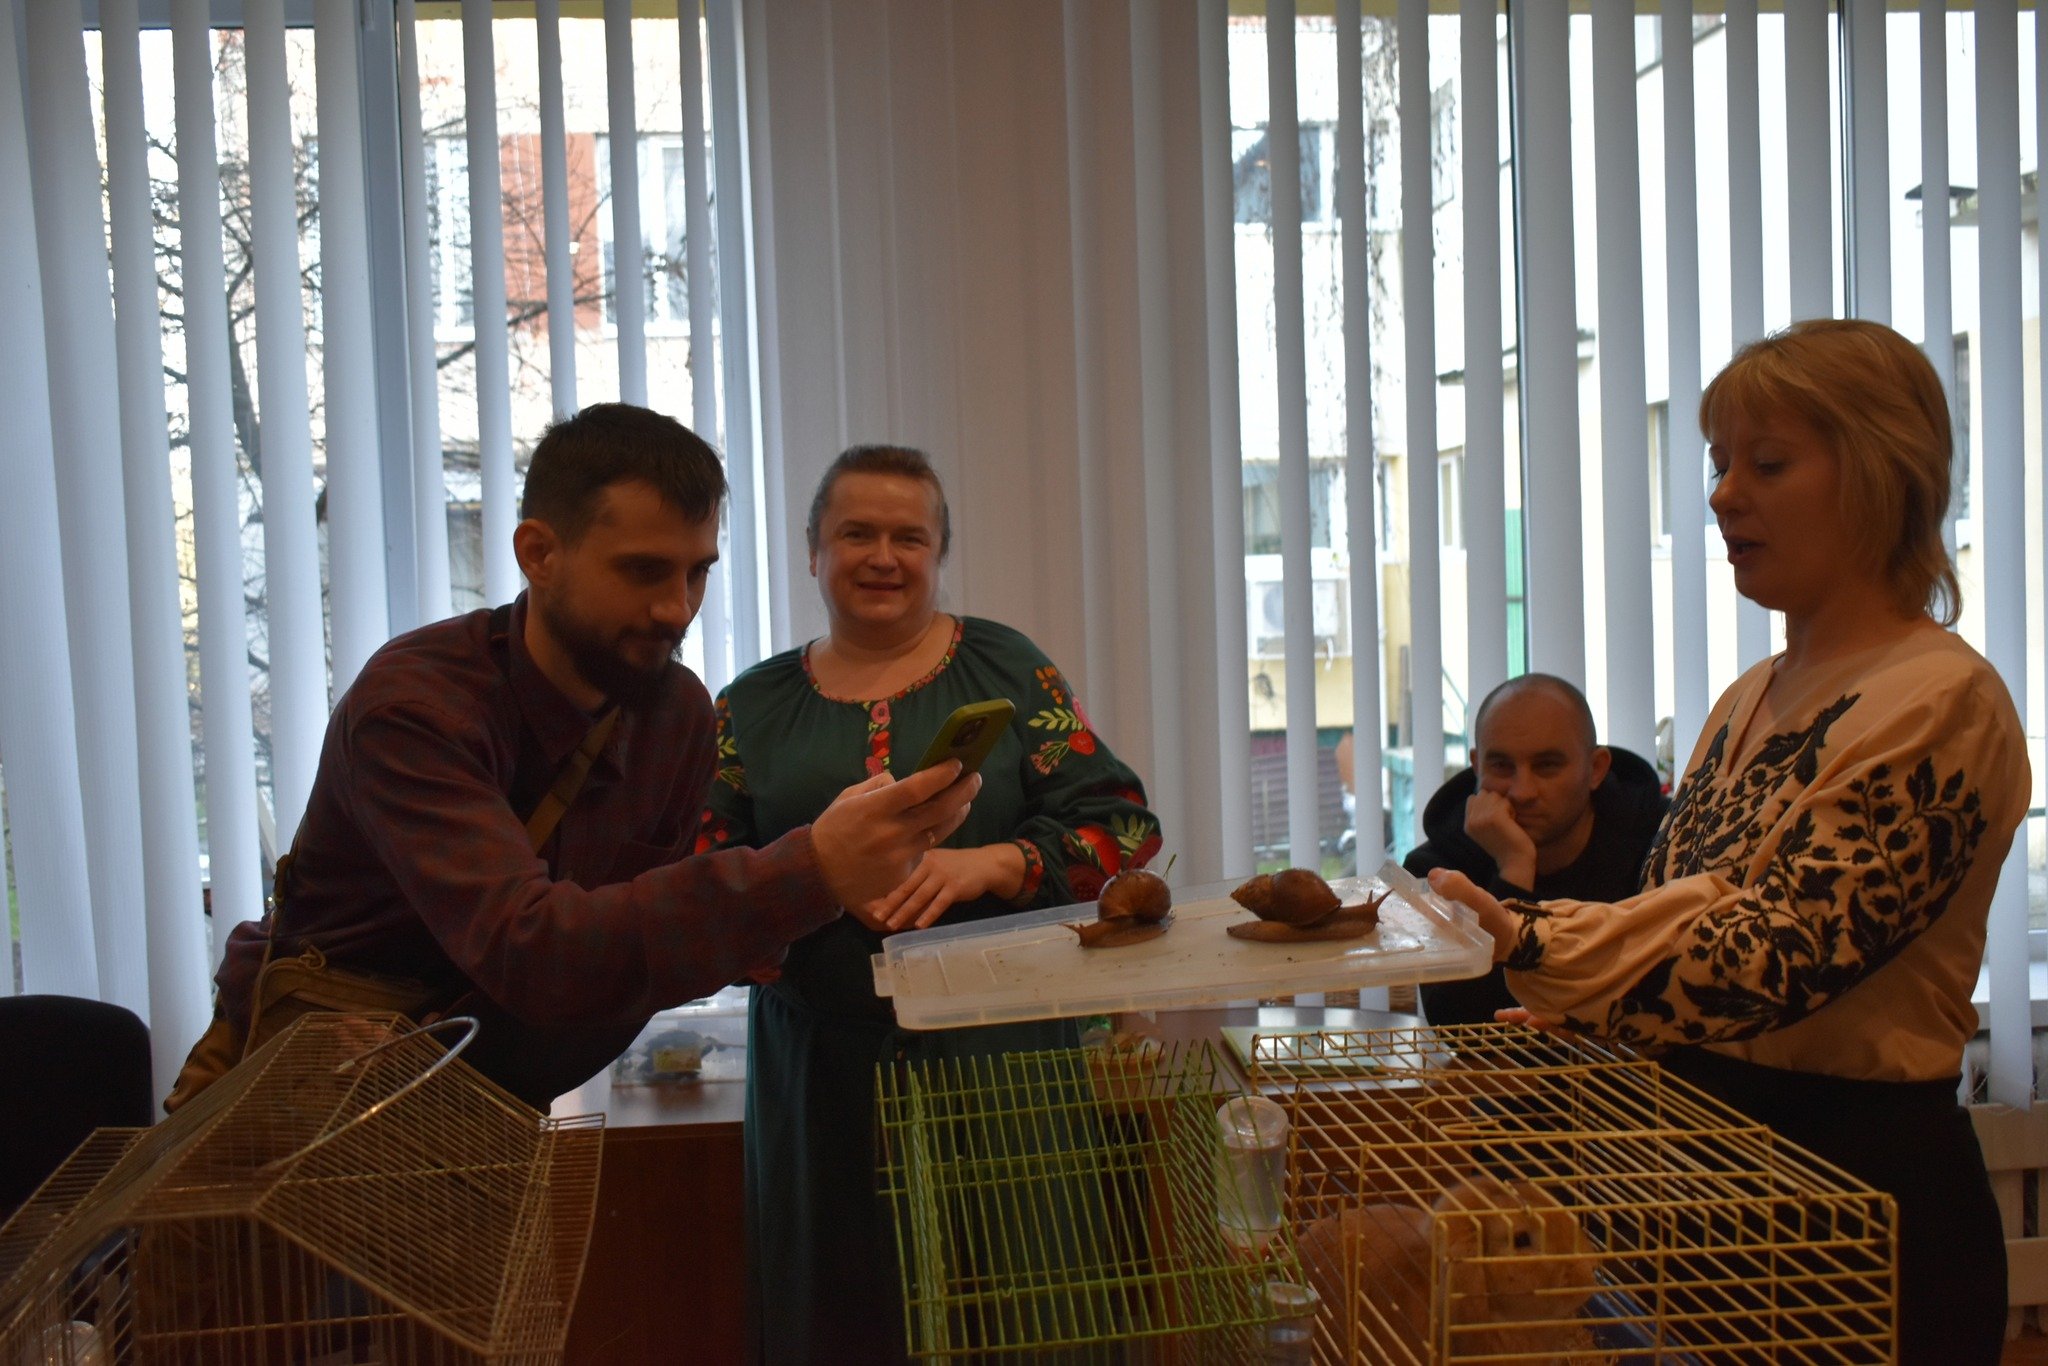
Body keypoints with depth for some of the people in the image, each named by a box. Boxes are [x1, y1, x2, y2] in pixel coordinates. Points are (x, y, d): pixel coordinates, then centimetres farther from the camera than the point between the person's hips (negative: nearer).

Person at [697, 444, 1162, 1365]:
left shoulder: (1005, 668, 5)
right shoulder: (753, 706, 9)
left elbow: (1121, 826, -1)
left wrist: (990, 864, -17)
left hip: (998, 1053, -1)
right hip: (824, 1072, 1)